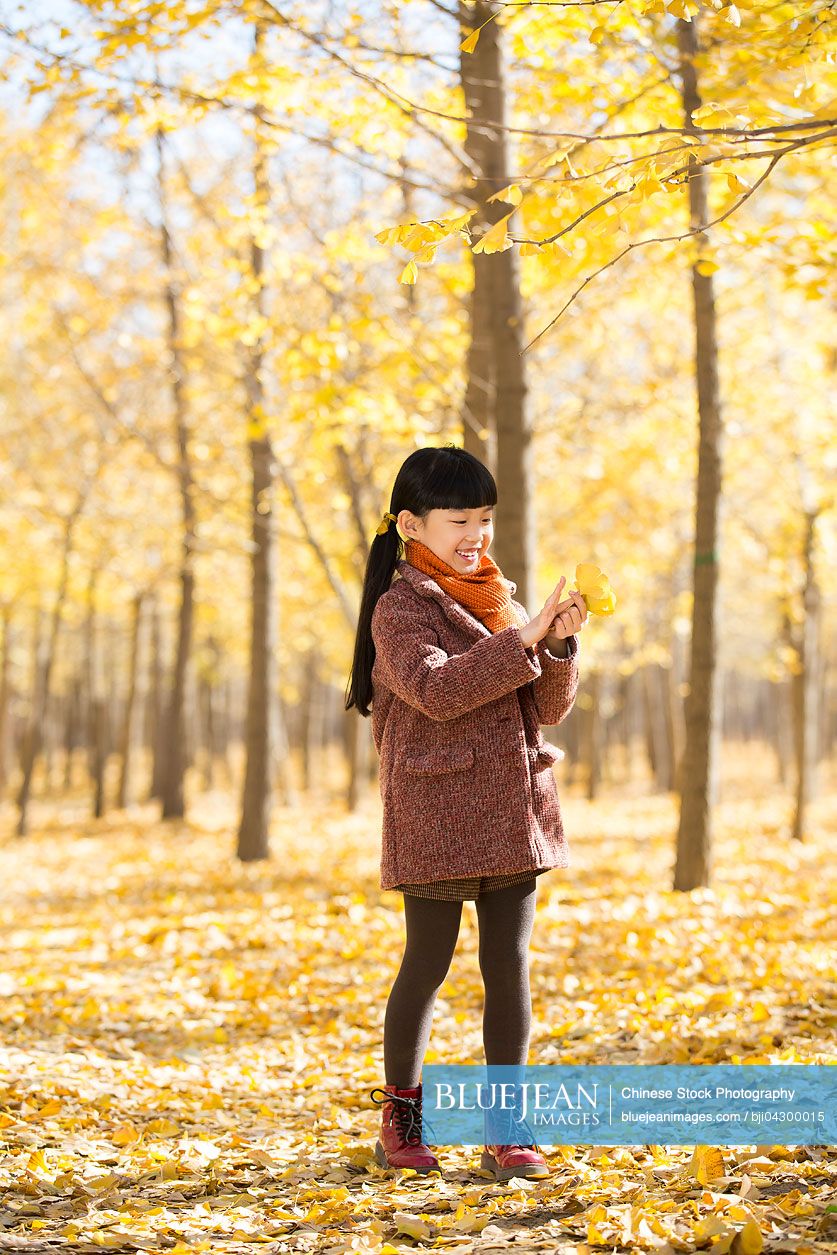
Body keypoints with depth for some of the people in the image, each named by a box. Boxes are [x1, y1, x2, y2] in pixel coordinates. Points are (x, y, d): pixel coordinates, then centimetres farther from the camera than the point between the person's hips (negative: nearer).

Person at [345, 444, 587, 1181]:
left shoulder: (501, 600, 14)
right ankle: (401, 1114, 19)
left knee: (510, 963, 3)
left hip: (513, 810, 5)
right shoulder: (400, 608, -4)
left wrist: (560, 646, -7)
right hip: (436, 811, -5)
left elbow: (550, 708, 11)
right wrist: (521, 640, -25)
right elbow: (436, 689, -22)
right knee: (428, 965, 2)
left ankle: (508, 1130, 9)